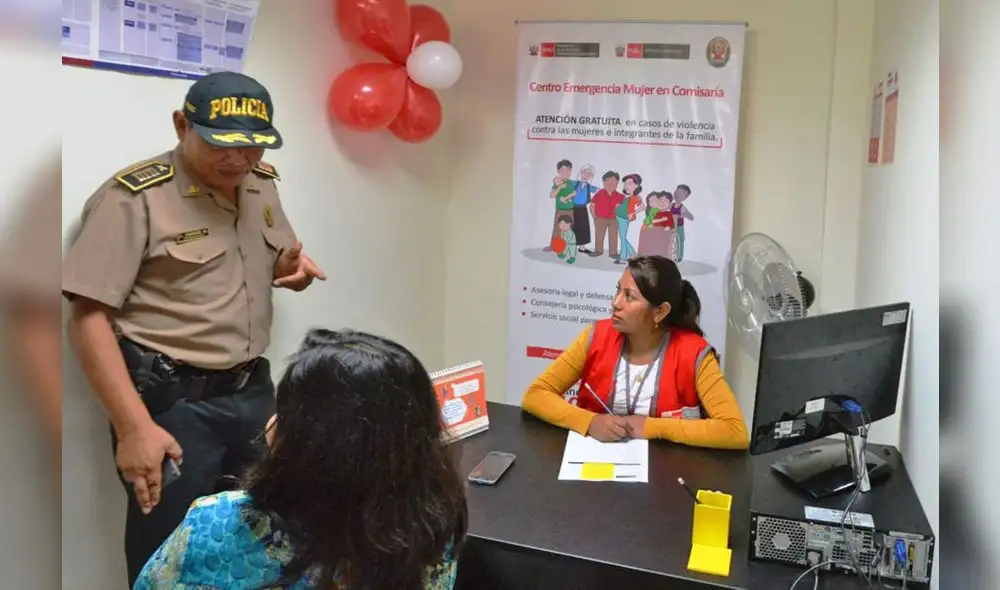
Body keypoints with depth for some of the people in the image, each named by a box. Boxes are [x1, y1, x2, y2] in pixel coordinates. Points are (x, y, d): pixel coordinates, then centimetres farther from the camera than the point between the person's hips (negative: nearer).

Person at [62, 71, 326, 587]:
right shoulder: (134, 197, -14)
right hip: (171, 401, -6)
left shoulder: (261, 183, 8)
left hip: (253, 391, 6)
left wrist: (292, 266, -1)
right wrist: (134, 426, -21)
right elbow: (89, 318, -15)